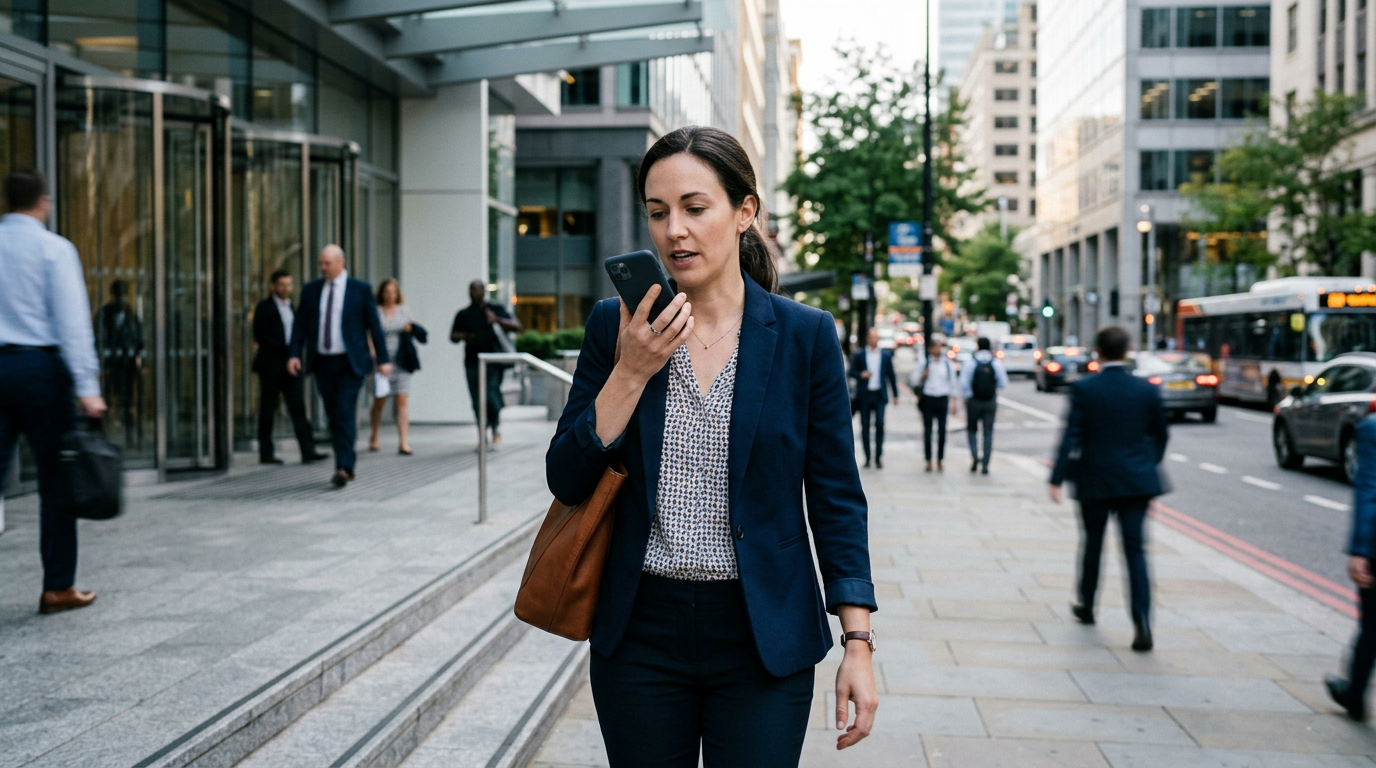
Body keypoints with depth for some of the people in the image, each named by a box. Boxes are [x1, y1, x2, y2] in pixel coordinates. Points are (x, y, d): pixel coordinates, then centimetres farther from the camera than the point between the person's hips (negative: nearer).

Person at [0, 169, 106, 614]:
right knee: (55, 478, 3)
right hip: (39, 365, -4)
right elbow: (72, 321, -11)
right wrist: (87, 387, -14)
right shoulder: (54, 248, -4)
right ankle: (58, 588, 8)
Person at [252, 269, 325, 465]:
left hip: (290, 364, 5)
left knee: (298, 408, -2)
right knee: (268, 410, 1)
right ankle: (266, 453, 8)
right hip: (270, 366, -5)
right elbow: (260, 336, -12)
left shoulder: (291, 307, 16)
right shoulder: (264, 307, -3)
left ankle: (308, 451, -7)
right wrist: (285, 348, -16)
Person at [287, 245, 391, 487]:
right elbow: (300, 324, 9)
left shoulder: (360, 290, -1)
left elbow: (374, 325, 0)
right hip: (322, 362, 4)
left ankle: (344, 467, -15)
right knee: (333, 416, 8)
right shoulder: (310, 290, 8)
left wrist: (383, 359, -3)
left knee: (346, 413, -13)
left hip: (349, 363, -4)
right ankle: (347, 464, 20)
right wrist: (294, 354, -4)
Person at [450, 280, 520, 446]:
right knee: (477, 400, 0)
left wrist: (497, 320, -15)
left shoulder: (496, 310, 7)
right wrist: (463, 336, -5)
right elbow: (453, 336, 19)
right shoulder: (463, 314, 15)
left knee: (492, 395, -14)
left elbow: (517, 327, 1)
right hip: (473, 362, 3)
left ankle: (495, 428, 7)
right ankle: (482, 434, 10)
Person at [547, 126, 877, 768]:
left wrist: (858, 643, -5)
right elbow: (567, 482, -2)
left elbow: (836, 497, -1)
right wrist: (631, 372, -14)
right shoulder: (615, 325, 0)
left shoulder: (804, 335, -3)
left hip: (763, 637, -1)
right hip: (640, 633, 2)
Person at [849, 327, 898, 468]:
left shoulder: (886, 355, 8)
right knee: (865, 427, 3)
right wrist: (861, 375, -17)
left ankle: (878, 457, -4)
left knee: (880, 425, -9)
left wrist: (895, 394, 9)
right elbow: (851, 372, 5)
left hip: (879, 394, 0)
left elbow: (891, 375, 11)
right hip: (864, 395, 0)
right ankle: (867, 458, 11)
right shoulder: (859, 354, 4)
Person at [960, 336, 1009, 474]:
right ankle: (985, 465, 2)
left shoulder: (971, 363, -7)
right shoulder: (996, 363, -1)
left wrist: (966, 397, 1)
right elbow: (1003, 383, -3)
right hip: (991, 401, 2)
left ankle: (975, 457, -5)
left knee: (972, 430, 14)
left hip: (974, 401, -2)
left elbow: (964, 384, -13)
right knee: (988, 433, 5)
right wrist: (994, 390, 14)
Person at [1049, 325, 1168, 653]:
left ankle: (1086, 606, 33)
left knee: (1093, 544, 17)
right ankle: (1142, 623, -11)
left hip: (1094, 480, -1)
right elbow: (1160, 435, 10)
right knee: (1135, 549, 1)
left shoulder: (1083, 389, -9)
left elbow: (1071, 438, -13)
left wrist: (1057, 480, -10)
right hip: (1137, 481, 1)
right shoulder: (1146, 390, 0)